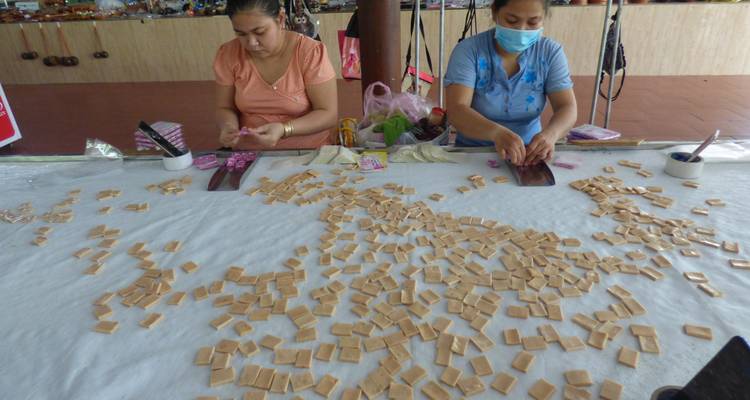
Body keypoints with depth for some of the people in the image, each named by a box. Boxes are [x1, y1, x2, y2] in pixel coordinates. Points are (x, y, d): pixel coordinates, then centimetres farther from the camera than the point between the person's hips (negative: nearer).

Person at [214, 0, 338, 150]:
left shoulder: (311, 52, -12)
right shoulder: (228, 54, -2)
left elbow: (328, 114, -12)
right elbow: (225, 108, 6)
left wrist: (283, 130, -25)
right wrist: (228, 126, -16)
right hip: (248, 155, 3)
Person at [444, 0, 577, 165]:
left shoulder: (551, 52, -2)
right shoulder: (468, 50, -11)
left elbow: (567, 108, -8)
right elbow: (456, 111, -21)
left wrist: (550, 134, -31)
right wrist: (496, 132, -40)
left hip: (530, 153, 3)